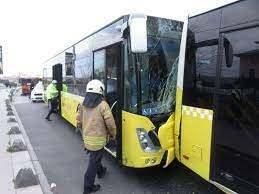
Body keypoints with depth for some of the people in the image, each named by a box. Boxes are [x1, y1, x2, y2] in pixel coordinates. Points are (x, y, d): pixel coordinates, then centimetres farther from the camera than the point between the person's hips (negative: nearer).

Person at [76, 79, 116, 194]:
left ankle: (100, 171, 52)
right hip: (98, 139, -7)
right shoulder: (103, 105, -18)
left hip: (86, 138, 7)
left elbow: (79, 121, 8)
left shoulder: (83, 105, 0)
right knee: (93, 162, 7)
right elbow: (110, 123, -17)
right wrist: (113, 135, 1)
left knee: (95, 157, 28)